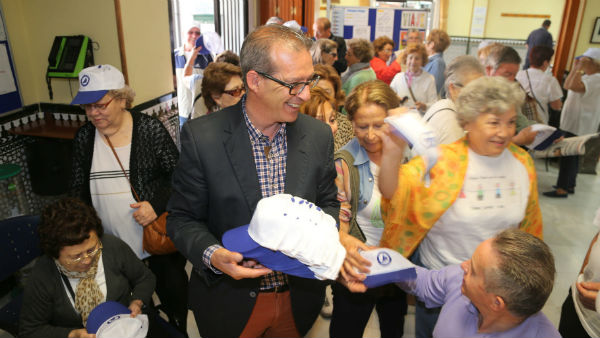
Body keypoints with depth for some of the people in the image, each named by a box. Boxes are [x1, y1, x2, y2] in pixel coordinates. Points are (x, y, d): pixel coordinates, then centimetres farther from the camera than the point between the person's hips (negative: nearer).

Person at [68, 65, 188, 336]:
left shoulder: (150, 129, -10)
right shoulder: (84, 138, 2)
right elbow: (79, 189, 10)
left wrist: (158, 204, -21)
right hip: (110, 245, 3)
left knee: (171, 291, 14)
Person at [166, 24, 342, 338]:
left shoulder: (319, 135, -8)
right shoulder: (201, 136, -18)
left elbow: (328, 204, 4)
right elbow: (182, 218, -10)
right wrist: (211, 255, -28)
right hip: (230, 303, -2)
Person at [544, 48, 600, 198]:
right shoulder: (586, 77, 15)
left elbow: (575, 86, -31)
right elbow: (566, 86, 17)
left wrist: (580, 68, -23)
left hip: (579, 124, -10)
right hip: (573, 121, 10)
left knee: (568, 154, -8)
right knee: (572, 155, 15)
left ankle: (562, 189, -4)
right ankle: (570, 185, 25)